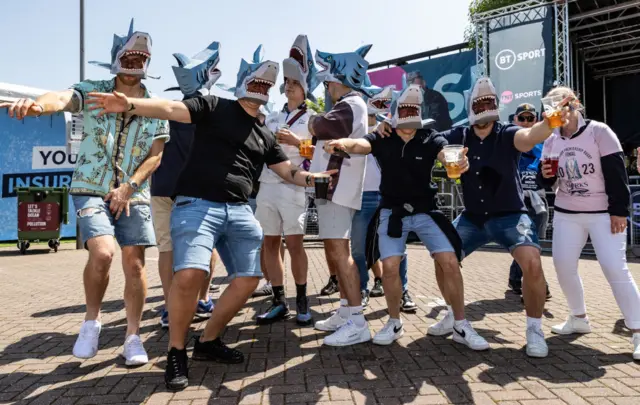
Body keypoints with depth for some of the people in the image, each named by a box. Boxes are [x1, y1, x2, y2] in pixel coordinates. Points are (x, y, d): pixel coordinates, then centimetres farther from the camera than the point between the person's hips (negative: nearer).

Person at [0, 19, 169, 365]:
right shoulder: (93, 91, 0)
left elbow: (156, 155, 0)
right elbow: (63, 98, -22)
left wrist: (129, 187, -12)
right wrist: (38, 104, -46)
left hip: (134, 194, 2)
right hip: (91, 189, -2)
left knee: (134, 264, -2)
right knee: (102, 252, -21)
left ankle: (133, 337, 12)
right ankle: (91, 320, 6)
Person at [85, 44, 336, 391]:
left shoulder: (266, 136, 19)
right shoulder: (214, 107, 4)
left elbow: (289, 172, 21)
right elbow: (171, 109, -9)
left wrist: (318, 178, 4)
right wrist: (130, 104, -26)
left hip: (239, 211, 6)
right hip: (197, 204, -6)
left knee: (249, 278, 2)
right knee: (189, 273, -24)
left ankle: (208, 342, 22)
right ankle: (176, 352, 0)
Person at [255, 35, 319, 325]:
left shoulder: (312, 119, 5)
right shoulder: (272, 118, 20)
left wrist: (295, 141, -13)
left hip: (294, 185, -5)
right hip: (267, 185, 5)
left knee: (294, 244, -8)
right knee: (270, 244, 3)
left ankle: (302, 301, 7)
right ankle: (279, 302, 12)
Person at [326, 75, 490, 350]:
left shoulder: (429, 139, -7)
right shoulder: (382, 139, -6)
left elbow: (447, 154, -26)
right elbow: (360, 144, -26)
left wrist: (459, 163, -51)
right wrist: (342, 143, -50)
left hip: (425, 211, 0)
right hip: (392, 213, 0)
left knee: (450, 263, -8)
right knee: (390, 267, -8)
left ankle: (461, 326, 9)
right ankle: (394, 323, 15)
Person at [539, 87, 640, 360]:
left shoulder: (598, 131, -8)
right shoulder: (551, 141, 5)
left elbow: (616, 174, -11)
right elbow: (550, 183, 10)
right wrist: (545, 176, -13)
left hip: (604, 213, -5)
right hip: (566, 214, 5)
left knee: (615, 268, -11)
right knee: (563, 265, 3)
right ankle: (579, 318, 23)